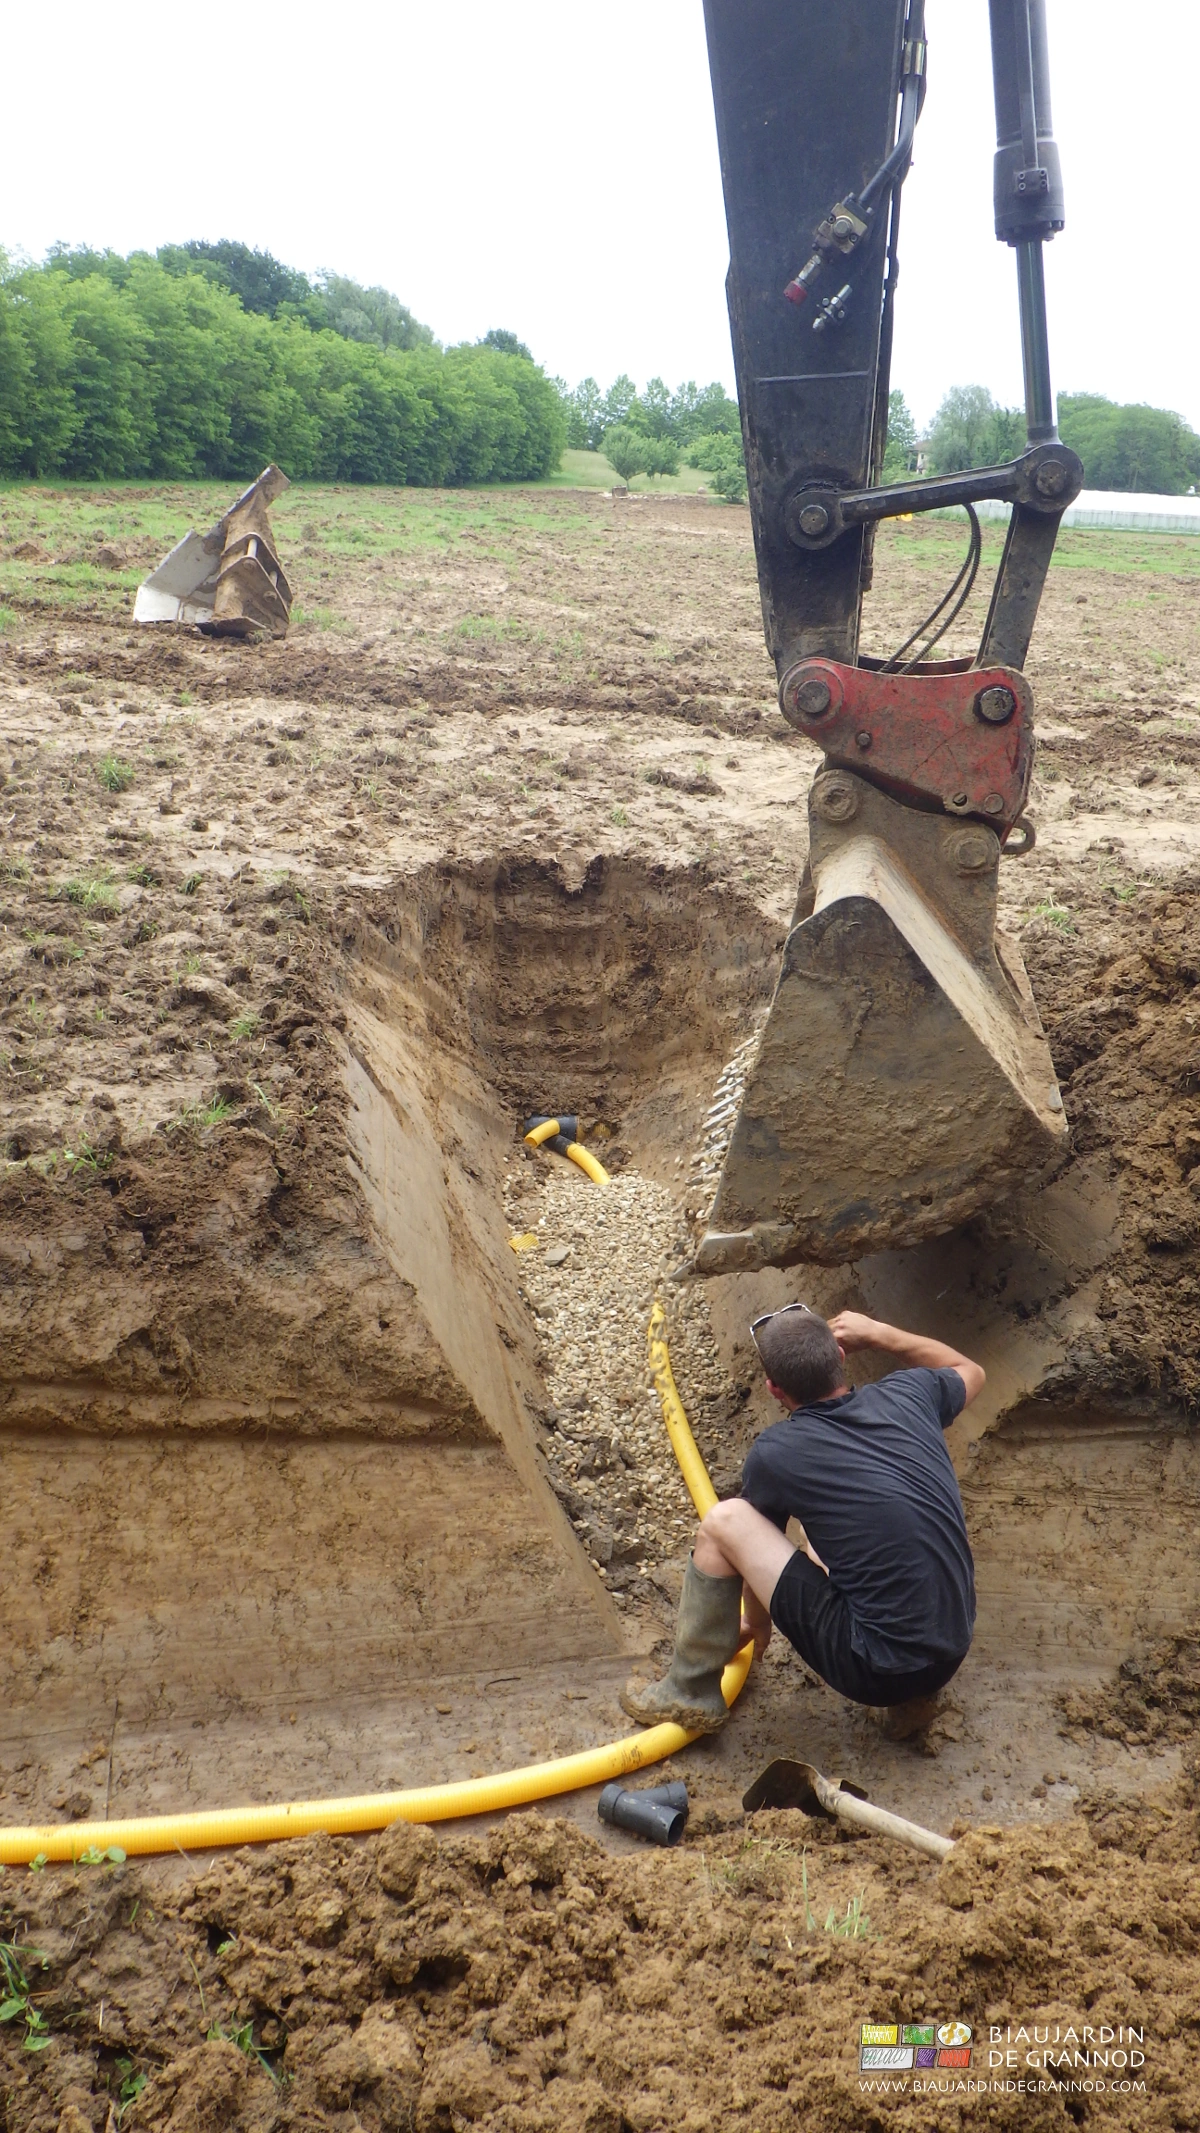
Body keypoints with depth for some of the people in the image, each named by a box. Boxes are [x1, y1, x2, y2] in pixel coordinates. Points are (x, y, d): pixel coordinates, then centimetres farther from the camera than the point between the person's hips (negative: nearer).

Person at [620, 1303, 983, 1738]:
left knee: (723, 1522, -2)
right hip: (951, 1653, 6)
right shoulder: (905, 1395, 0)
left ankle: (690, 1692, 14)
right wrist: (879, 1333, 21)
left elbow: (757, 1540, 11)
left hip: (878, 1669, -6)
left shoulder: (775, 1453, -10)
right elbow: (970, 1372, 25)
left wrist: (757, 1622, 30)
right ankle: (912, 1695, 19)